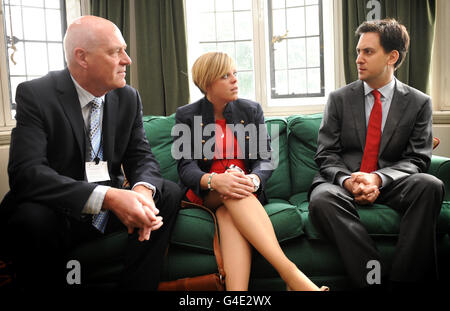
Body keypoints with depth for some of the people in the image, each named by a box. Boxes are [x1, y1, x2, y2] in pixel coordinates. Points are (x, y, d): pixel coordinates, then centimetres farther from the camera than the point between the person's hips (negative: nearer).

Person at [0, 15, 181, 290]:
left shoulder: (129, 98, 0)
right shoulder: (35, 95, -14)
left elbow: (141, 156, 1)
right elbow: (25, 171, -26)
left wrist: (143, 188, -26)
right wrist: (106, 197, -39)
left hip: (113, 205, 5)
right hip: (59, 210, -4)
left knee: (169, 193, -13)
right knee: (32, 219, -34)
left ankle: (137, 287, -3)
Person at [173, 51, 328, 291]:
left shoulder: (251, 111, 7)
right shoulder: (186, 116, 3)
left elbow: (265, 159, -1)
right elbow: (186, 167, -7)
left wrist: (252, 179, -26)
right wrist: (215, 180, -30)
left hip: (246, 191, 2)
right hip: (203, 192, -1)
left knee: (229, 214, -36)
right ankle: (290, 272, -48)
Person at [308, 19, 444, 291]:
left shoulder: (419, 102, 7)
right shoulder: (339, 99, 9)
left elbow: (417, 159, 1)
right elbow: (326, 155, 4)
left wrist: (378, 178, -19)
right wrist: (346, 180, -19)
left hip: (391, 183, 0)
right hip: (344, 180, 0)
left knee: (430, 186, -31)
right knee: (322, 199, -34)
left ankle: (403, 281, -26)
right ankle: (377, 280, -30)